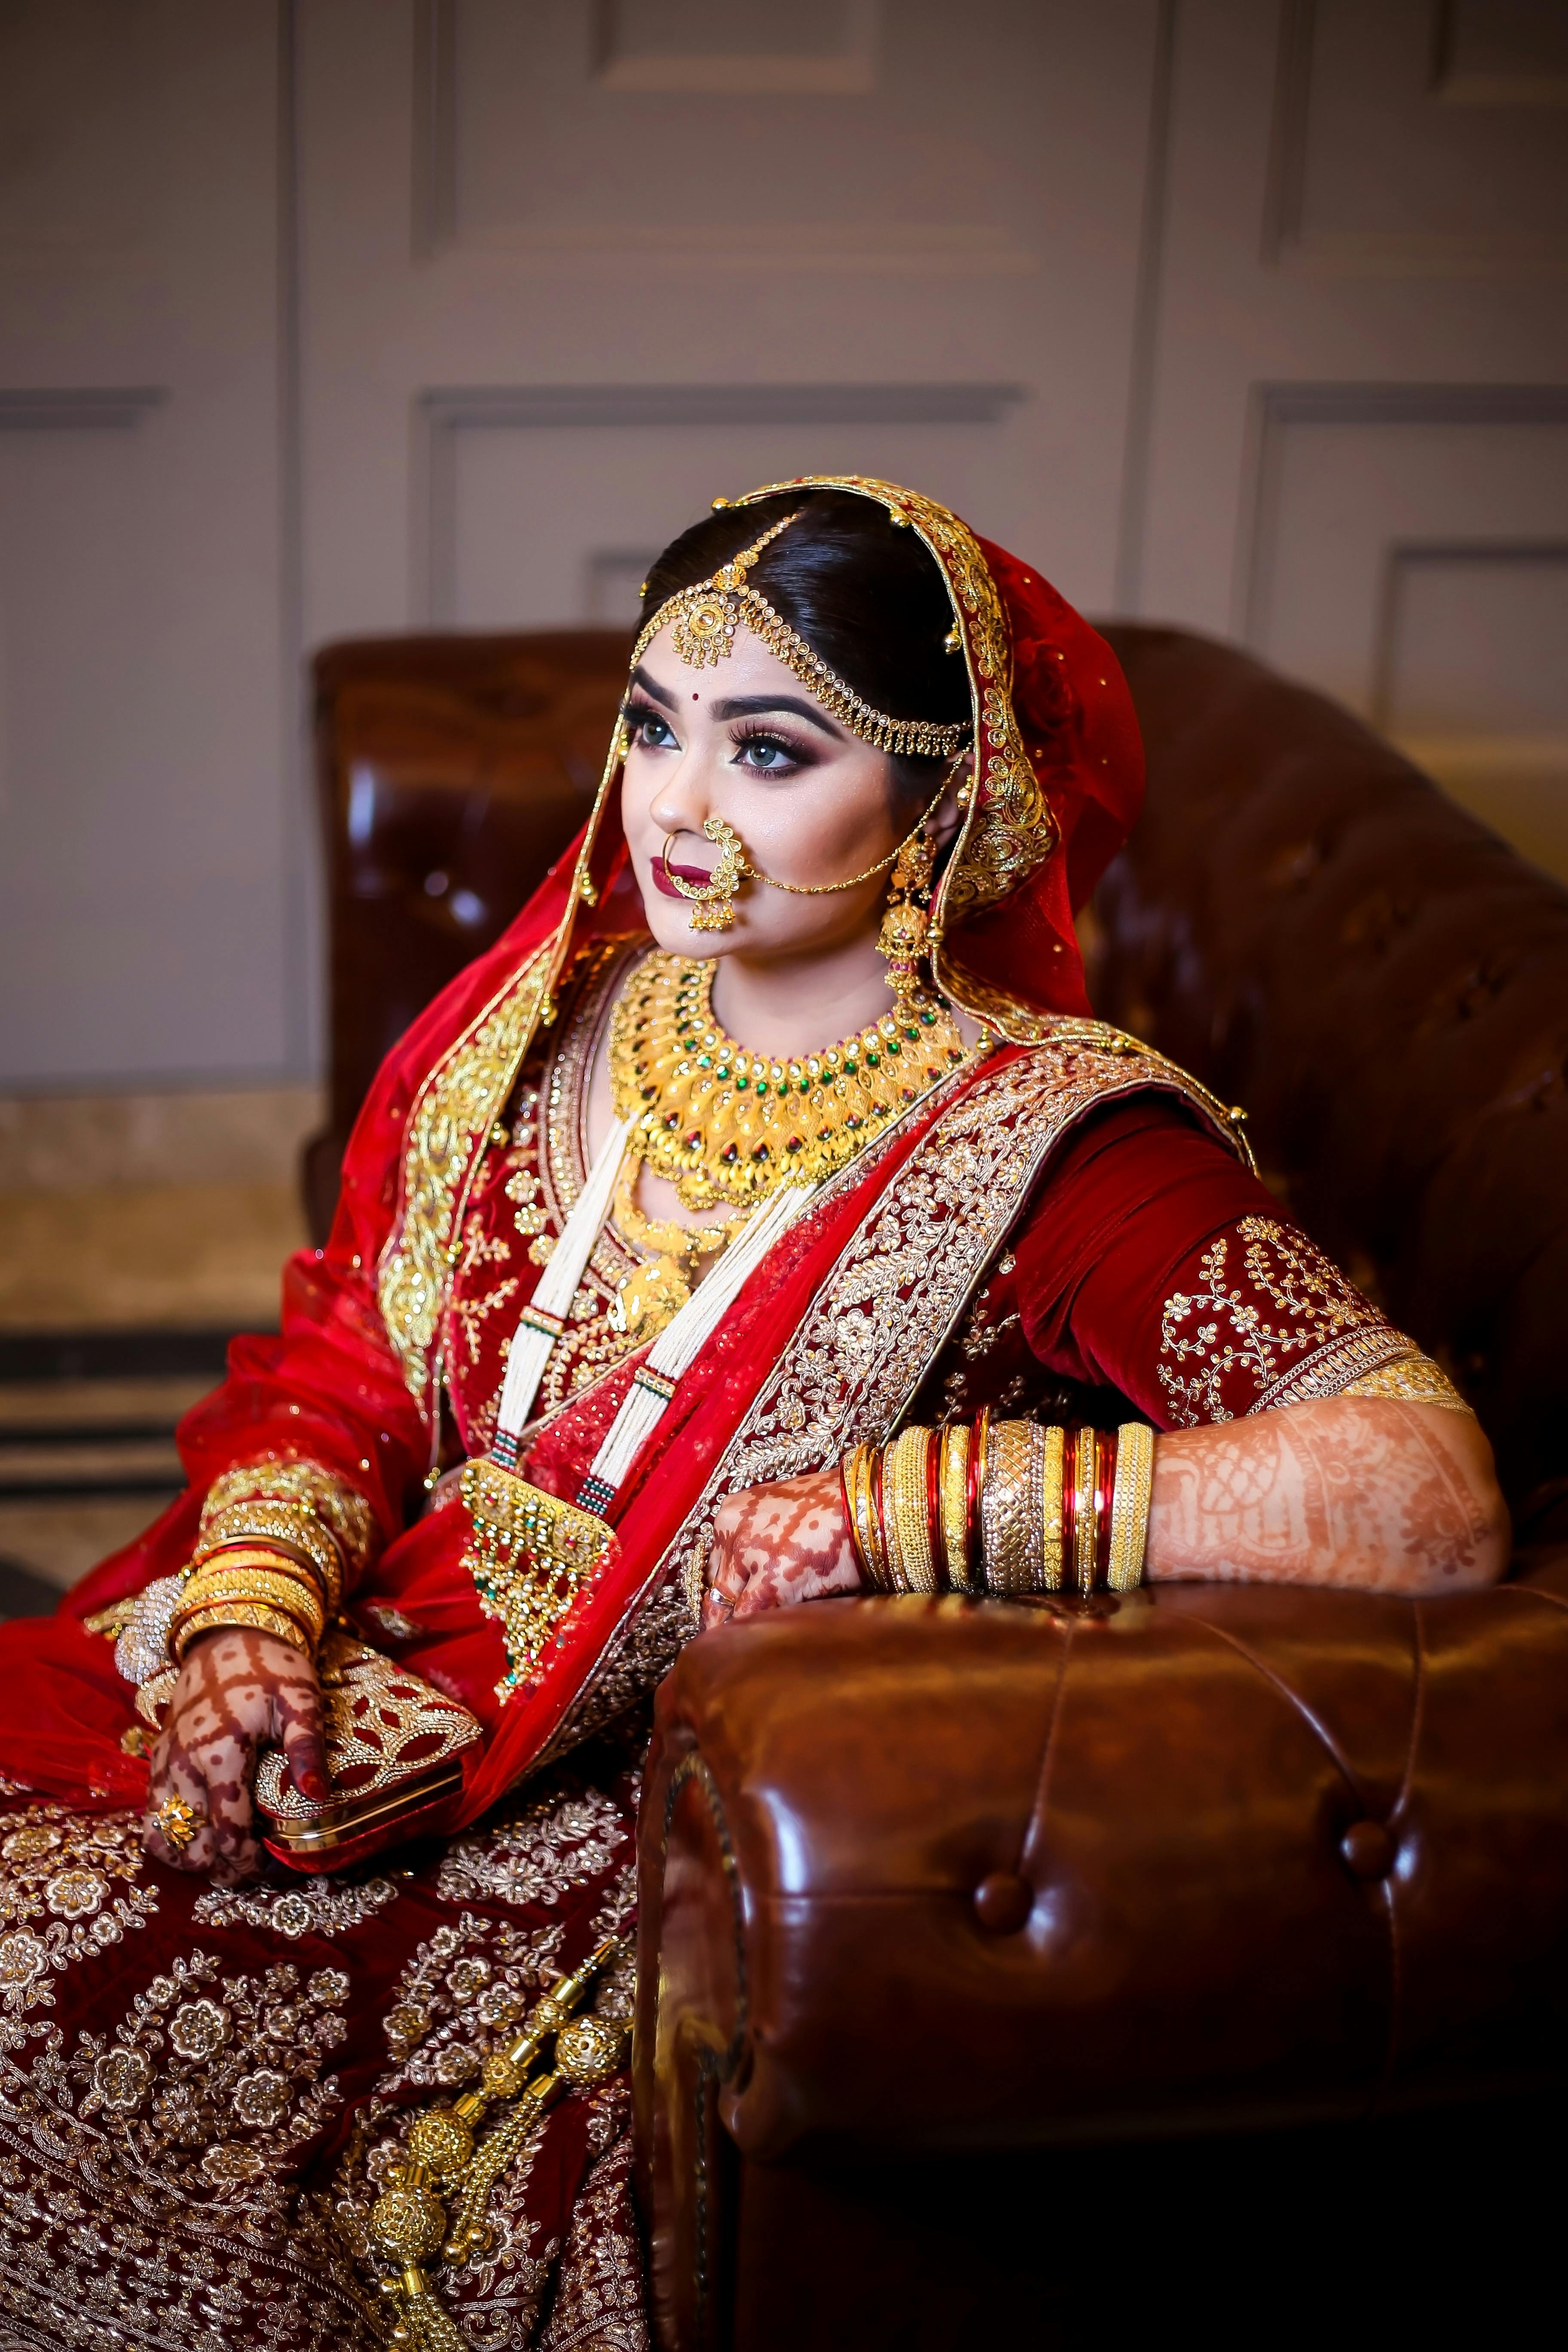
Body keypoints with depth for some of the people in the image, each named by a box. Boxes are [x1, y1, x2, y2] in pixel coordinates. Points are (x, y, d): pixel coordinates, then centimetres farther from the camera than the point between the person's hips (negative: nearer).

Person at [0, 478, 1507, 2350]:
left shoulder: (1047, 1148, -17)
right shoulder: (553, 1020, 1)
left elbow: (1430, 1499, -29)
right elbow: (344, 1371, 10)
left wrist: (908, 1503, -29)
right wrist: (253, 1607, -10)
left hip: (649, 1820, -5)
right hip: (371, 1686, 6)